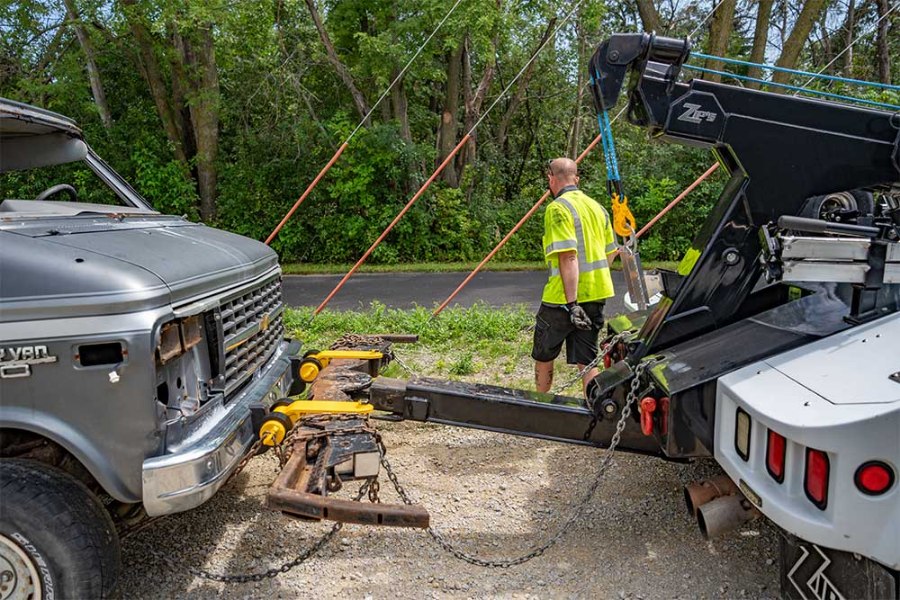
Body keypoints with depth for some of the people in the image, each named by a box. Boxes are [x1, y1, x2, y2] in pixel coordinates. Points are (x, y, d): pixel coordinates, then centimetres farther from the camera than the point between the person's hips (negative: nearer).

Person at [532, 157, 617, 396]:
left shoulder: (558, 208, -13)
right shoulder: (596, 207, 11)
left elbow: (568, 257, -22)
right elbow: (609, 252, 17)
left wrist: (572, 303, -23)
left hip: (564, 297, -6)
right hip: (596, 295, 6)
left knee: (543, 356, 15)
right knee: (587, 361, 9)